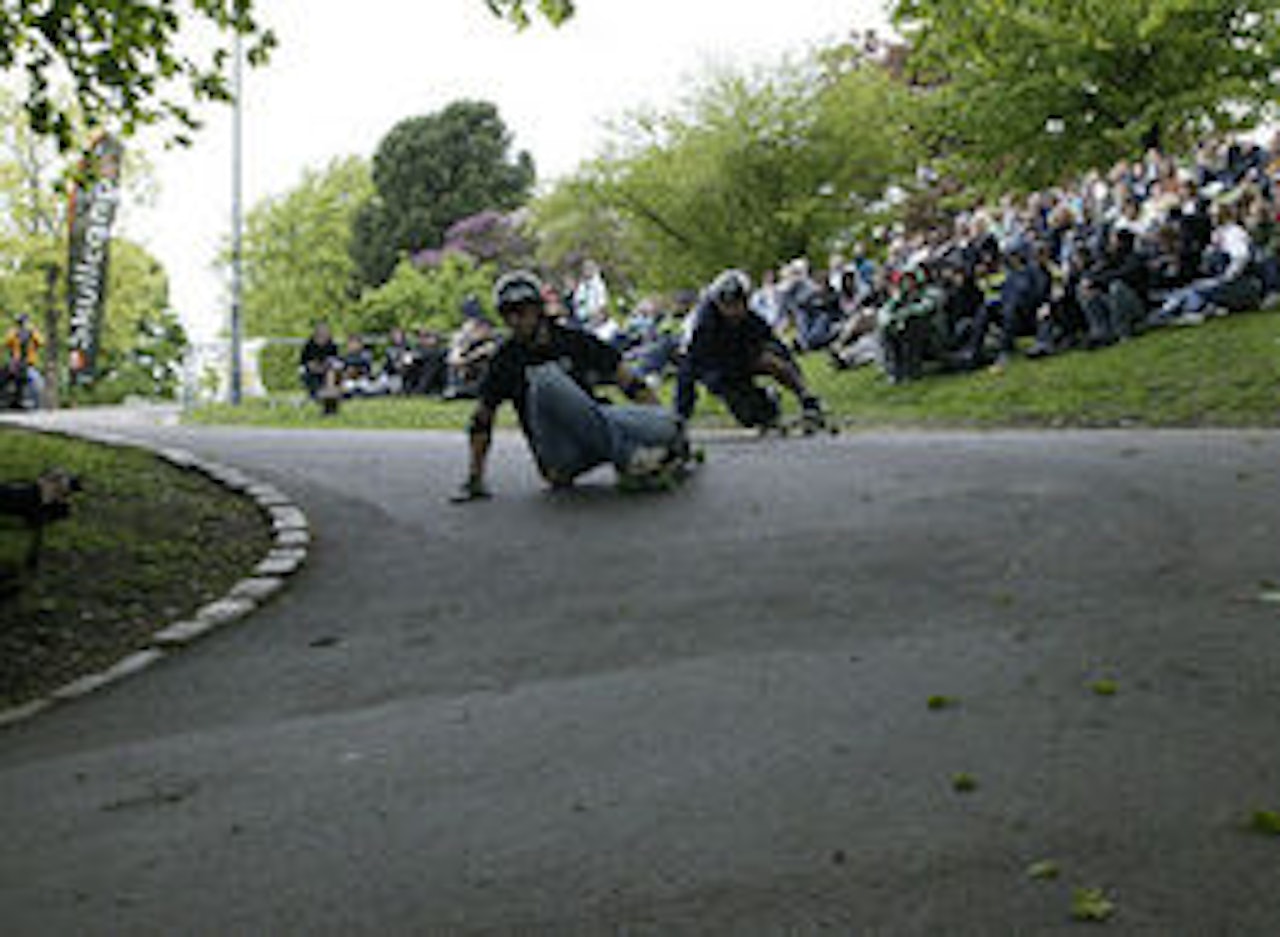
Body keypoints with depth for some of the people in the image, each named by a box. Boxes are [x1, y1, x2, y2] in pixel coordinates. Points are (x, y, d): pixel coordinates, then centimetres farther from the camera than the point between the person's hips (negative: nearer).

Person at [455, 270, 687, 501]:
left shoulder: (576, 341, 5)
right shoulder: (507, 360, 4)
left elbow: (628, 381, 5)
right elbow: (482, 421, 8)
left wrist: (661, 420, -2)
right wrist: (475, 479, 4)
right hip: (558, 454, -1)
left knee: (666, 424, -27)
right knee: (545, 377, -31)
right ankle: (625, 458, -29)